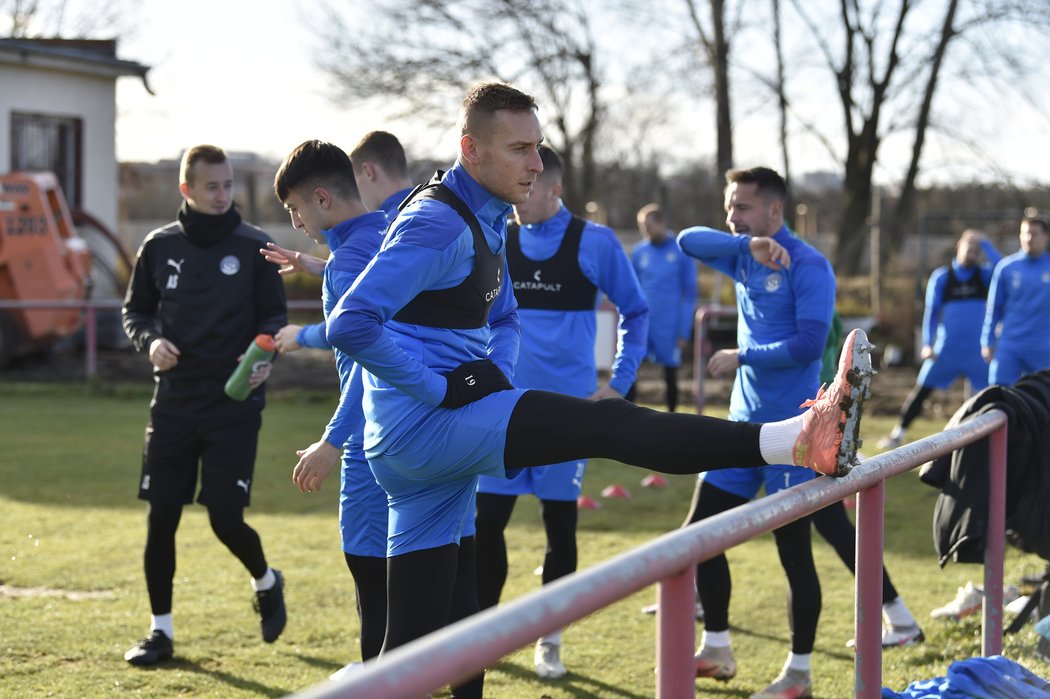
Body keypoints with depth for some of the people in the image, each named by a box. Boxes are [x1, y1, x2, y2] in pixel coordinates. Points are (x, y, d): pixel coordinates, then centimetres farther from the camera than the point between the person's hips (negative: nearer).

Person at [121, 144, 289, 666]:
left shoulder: (253, 247, 0)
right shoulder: (160, 247, 5)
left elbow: (274, 316, 3)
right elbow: (135, 310, 13)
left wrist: (265, 355, -18)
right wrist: (150, 341, -8)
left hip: (233, 406, -2)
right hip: (173, 403, 2)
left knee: (226, 519, -6)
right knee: (161, 519, 2)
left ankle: (266, 583, 27)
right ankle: (161, 630, 16)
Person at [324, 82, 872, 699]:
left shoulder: (488, 221, 18)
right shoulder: (437, 224, -14)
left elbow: (503, 318, 32)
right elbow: (351, 325, -23)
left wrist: (495, 380, 12)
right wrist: (437, 388, -19)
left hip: (414, 450, 11)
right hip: (422, 422, -11)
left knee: (422, 638, 11)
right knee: (606, 425, -22)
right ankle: (803, 441, -33)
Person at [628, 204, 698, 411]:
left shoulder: (681, 251, -6)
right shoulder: (639, 252, 4)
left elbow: (689, 295, -3)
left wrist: (684, 331, -7)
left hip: (669, 325, -2)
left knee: (670, 374, 9)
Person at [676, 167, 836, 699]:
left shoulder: (807, 266, -13)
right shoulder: (744, 258, 10)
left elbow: (809, 343, -21)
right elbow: (688, 240, -2)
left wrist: (741, 357, -12)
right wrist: (749, 244, -15)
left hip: (790, 427, -8)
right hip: (744, 421, 8)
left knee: (793, 547, -3)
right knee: (700, 530, 8)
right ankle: (717, 650, 23)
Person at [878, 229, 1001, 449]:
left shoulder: (984, 275, 4)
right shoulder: (942, 276, 2)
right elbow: (931, 311, 3)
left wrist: (984, 243, -14)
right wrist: (928, 344, -4)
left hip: (977, 352, 0)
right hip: (945, 351, 0)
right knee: (921, 390, 2)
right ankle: (898, 434, 11)